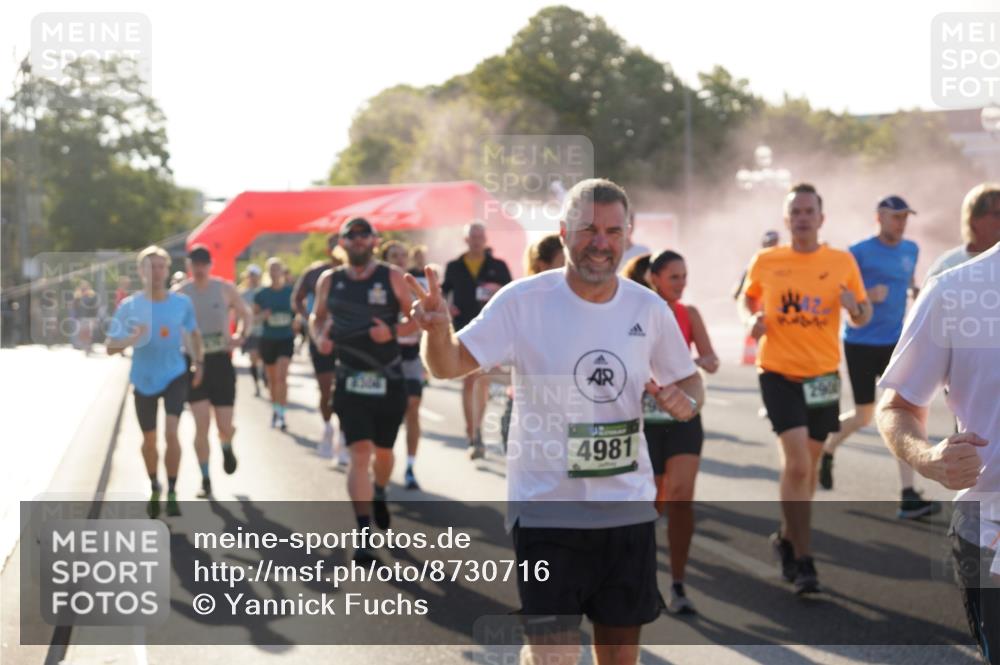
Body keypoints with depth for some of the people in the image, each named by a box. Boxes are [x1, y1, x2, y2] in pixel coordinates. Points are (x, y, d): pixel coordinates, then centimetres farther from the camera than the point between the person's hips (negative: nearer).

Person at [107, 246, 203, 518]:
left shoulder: (182, 303, -6)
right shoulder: (129, 306, -11)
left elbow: (193, 333, 13)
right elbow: (111, 347, -11)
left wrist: (199, 362, 5)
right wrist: (133, 339, -30)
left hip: (175, 376, 0)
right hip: (144, 381, 0)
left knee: (171, 432, -18)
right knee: (149, 440, 12)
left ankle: (172, 493, -6)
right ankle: (154, 489, 37)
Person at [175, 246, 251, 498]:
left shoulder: (225, 289, 1)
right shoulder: (179, 294, -1)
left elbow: (245, 315, 10)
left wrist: (241, 334, -9)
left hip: (221, 361, 1)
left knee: (225, 426, -1)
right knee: (202, 424, -10)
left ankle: (226, 447, 37)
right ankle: (205, 479, 4)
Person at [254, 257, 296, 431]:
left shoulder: (290, 291, -2)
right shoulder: (262, 294, 0)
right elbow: (254, 315, 6)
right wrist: (262, 315, -15)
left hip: (286, 338, -2)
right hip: (268, 339, 2)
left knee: (282, 376, -15)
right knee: (272, 378, 12)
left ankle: (281, 414, -14)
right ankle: (275, 411, 30)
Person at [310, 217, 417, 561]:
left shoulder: (392, 277, -4)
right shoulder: (330, 281, 3)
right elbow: (317, 316, 18)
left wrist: (393, 331, -19)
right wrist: (319, 336, -3)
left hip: (388, 379, 0)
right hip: (351, 381, 0)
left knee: (383, 451, 16)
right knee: (359, 453, -11)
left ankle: (380, 494, 49)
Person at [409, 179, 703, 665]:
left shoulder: (650, 310, 1)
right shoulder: (522, 301, -9)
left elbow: (688, 380, 14)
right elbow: (449, 366, -14)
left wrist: (685, 400, -9)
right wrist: (438, 329, -36)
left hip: (629, 509, 4)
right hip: (546, 510, -4)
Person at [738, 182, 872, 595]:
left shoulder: (842, 262, 0)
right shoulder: (765, 262, -2)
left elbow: (863, 317, 6)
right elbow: (748, 299, 16)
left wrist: (855, 307, -17)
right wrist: (752, 319, -6)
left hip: (823, 374, 3)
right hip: (779, 373, -2)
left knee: (808, 463, 14)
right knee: (797, 462, -14)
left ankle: (788, 538, 37)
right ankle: (802, 561, -6)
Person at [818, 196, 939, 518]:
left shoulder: (910, 249, 7)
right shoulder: (860, 253, -10)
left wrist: (916, 291, 5)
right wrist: (867, 296, -24)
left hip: (894, 343, 4)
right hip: (861, 344, -4)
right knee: (864, 415, 3)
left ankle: (908, 497, -9)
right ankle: (825, 452, 36)